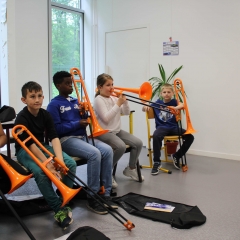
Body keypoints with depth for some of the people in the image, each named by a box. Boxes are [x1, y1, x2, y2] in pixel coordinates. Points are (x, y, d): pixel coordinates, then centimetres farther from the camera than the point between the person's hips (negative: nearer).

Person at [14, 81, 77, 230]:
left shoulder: (45, 114, -2)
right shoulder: (22, 118, -18)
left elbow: (54, 138, -12)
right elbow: (30, 144, -25)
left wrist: (60, 159, -28)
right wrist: (48, 164, -30)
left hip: (42, 146, 6)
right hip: (25, 151, -5)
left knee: (71, 163, -16)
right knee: (40, 171, -35)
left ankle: (63, 200, -6)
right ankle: (58, 208, -22)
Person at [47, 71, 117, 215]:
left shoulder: (76, 102, 17)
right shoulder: (54, 105, -3)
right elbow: (56, 128, -12)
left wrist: (84, 114, -2)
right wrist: (77, 124, -15)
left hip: (82, 136, 7)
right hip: (66, 139, -7)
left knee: (107, 150, -17)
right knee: (95, 154, -30)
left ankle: (105, 193, -12)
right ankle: (92, 198, -18)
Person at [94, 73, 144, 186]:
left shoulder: (114, 98, 10)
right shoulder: (98, 100, -11)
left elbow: (126, 113, 12)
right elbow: (106, 118, -22)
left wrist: (124, 101, -6)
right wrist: (118, 104, -21)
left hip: (117, 130, 8)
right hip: (104, 132, -8)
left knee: (138, 143, -5)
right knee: (121, 146, -32)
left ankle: (131, 168, 14)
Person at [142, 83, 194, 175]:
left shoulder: (174, 102, 5)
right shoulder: (157, 103, 9)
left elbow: (182, 105, -18)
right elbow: (144, 109, 9)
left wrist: (176, 108, -41)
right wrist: (145, 107, -16)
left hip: (174, 127, 1)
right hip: (162, 127, -1)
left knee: (190, 137, -17)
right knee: (156, 136, -35)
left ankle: (177, 156, 6)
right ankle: (157, 162, -20)